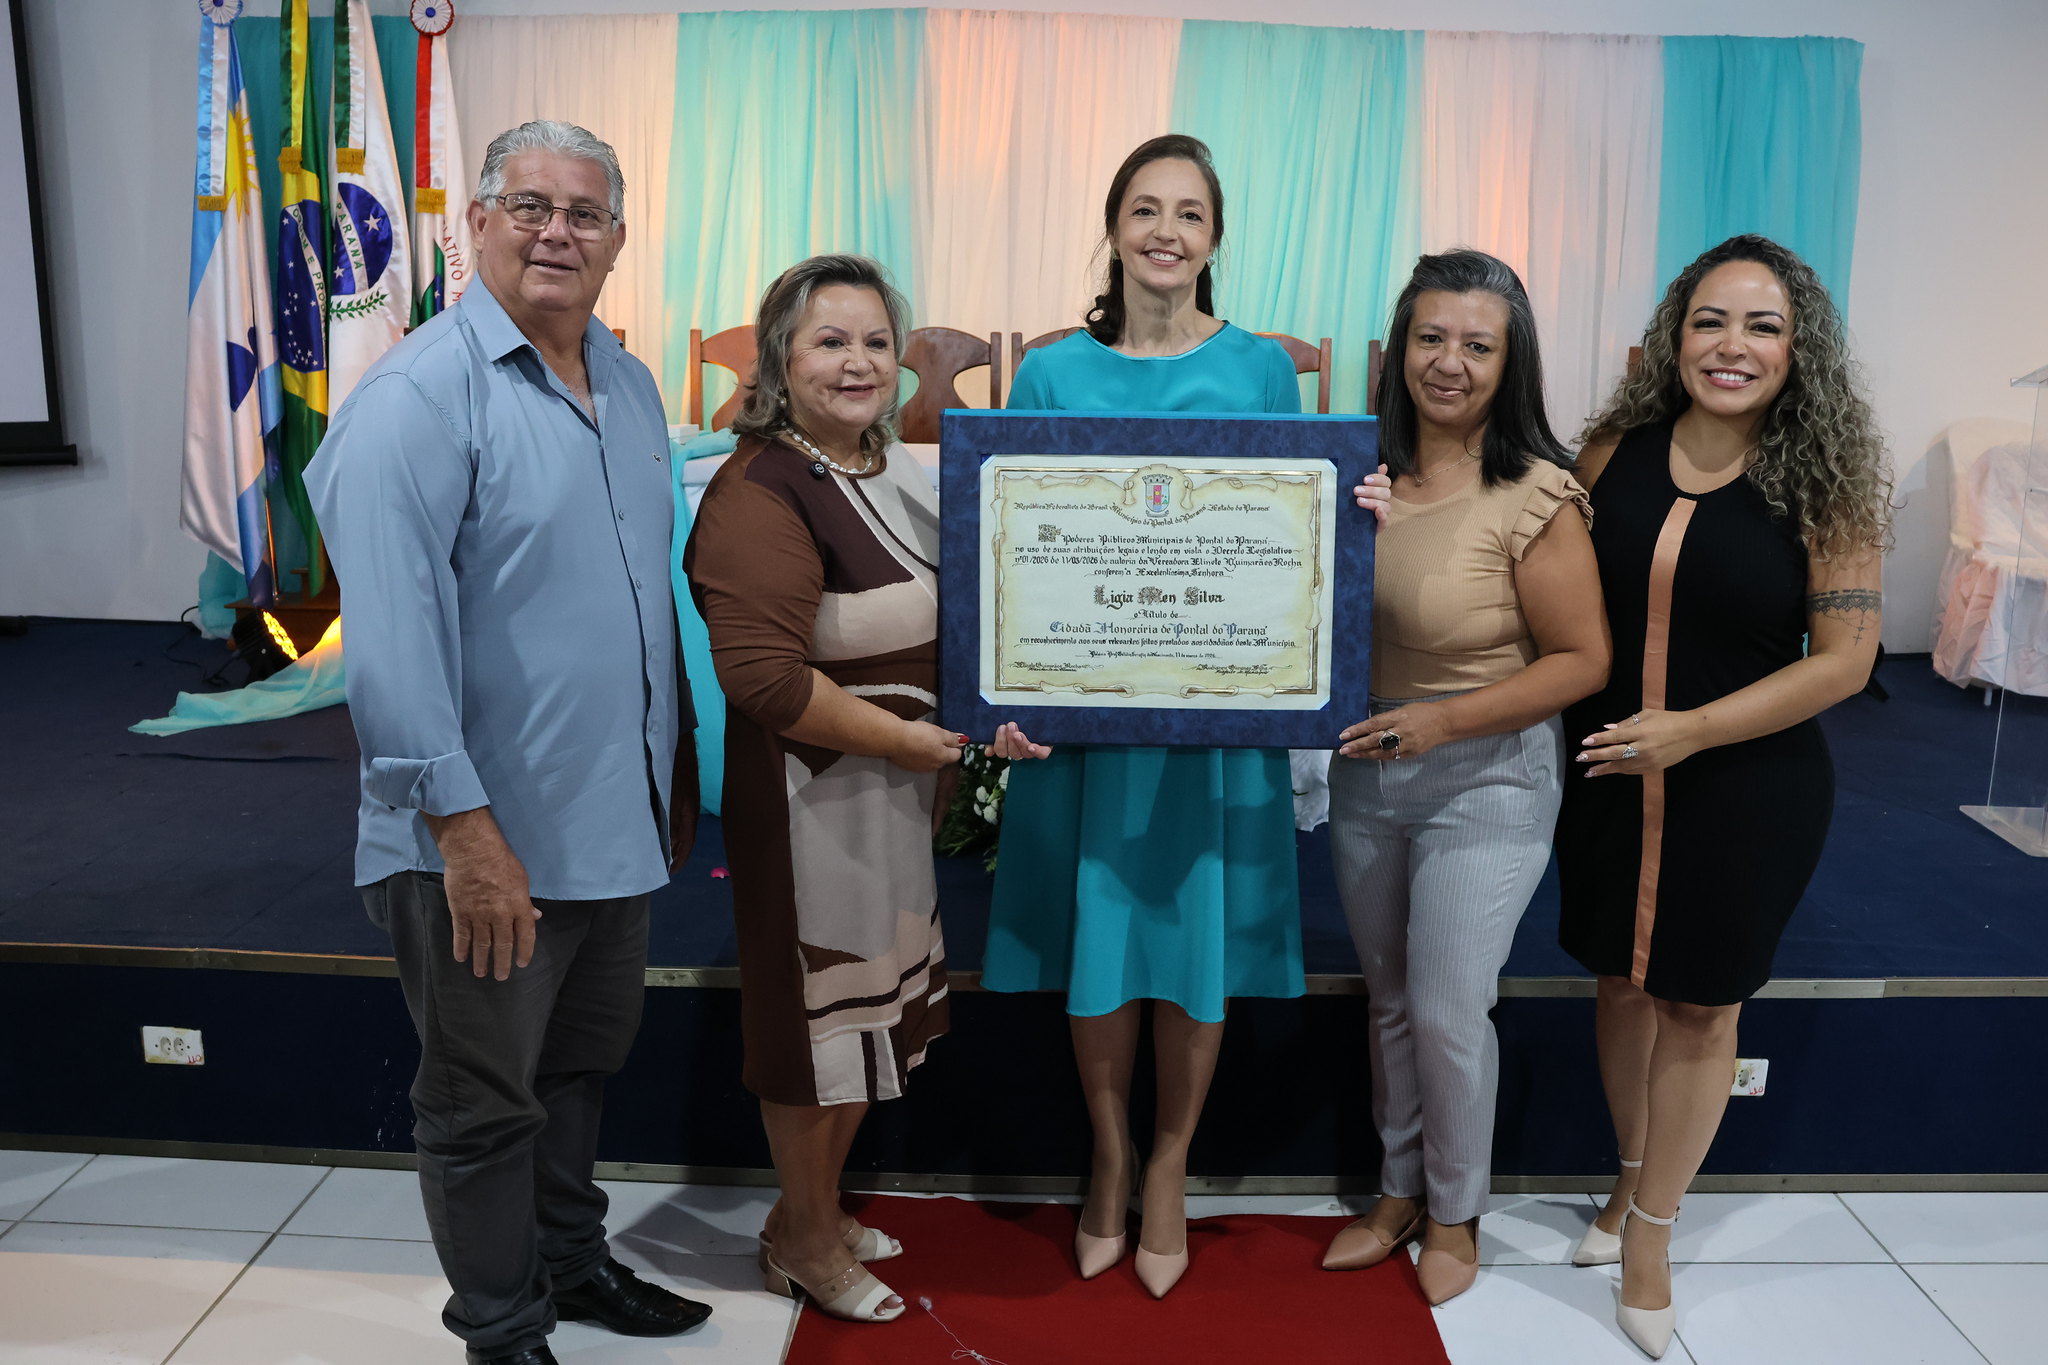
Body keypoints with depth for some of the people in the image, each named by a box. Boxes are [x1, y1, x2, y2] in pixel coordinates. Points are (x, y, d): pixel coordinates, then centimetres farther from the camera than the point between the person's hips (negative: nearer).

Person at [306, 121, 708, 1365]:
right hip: (491, 838, -7)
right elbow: (393, 635, -22)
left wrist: (678, 761, 17)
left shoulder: (630, 386, 9)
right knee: (486, 1101, 11)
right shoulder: (420, 398, -15)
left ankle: (572, 1261, 44)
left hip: (617, 821, 7)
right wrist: (465, 826, -25)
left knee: (583, 1066, 24)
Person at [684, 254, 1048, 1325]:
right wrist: (905, 739, -20)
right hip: (815, 797, -9)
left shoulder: (894, 468, 8)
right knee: (818, 1015, 7)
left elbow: (946, 618, 20)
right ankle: (804, 1242, 31)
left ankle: (813, 1209, 41)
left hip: (897, 791, 9)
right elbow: (764, 677, -28)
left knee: (869, 1008, 20)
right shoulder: (760, 496, -20)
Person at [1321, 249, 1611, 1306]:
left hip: (1485, 782, -5)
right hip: (1364, 771, 6)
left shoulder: (1536, 497, -17)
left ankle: (1455, 1216, 30)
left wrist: (1443, 719, -24)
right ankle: (1399, 1192, 38)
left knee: (1447, 1009, 4)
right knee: (1389, 997, 18)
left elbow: (1582, 661, -15)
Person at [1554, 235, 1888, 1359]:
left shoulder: (1823, 485, -12)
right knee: (1622, 979, 16)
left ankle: (1651, 1231, 27)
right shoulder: (1616, 451, -3)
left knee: (1699, 1007, 8)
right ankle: (1631, 1178, 39)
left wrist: (1690, 730, -18)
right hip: (1610, 774, 3)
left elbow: (1843, 658, -12)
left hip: (1748, 791, -3)